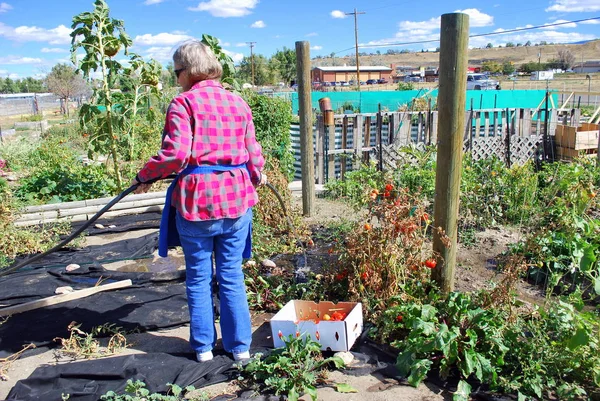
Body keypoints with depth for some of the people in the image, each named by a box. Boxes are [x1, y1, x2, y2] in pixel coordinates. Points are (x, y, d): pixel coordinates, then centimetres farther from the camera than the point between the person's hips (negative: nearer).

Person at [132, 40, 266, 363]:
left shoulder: (183, 103, -7)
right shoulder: (238, 102, 7)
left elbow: (175, 154, -17)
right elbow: (253, 151, 9)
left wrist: (144, 176, -1)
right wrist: (257, 175, 29)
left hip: (196, 200, -4)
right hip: (237, 198, 4)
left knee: (198, 276, 13)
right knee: (232, 276, 14)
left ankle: (203, 346, 25)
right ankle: (240, 345, 23)